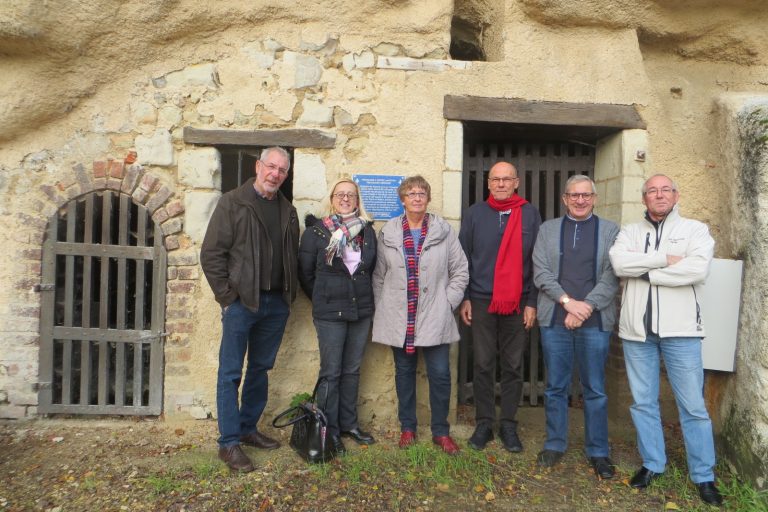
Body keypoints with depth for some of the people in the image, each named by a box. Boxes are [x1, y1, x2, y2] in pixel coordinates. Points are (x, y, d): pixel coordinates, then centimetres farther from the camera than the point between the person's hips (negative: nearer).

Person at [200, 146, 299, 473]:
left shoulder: (288, 211, 12)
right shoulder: (232, 203, -4)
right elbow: (211, 253, -8)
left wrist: (291, 293, 5)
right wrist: (227, 296, -11)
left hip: (276, 303, 6)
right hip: (242, 301, -5)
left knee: (260, 369, 15)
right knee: (230, 373, 2)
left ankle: (248, 429, 30)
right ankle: (229, 443, 11)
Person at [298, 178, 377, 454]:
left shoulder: (367, 230, 4)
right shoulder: (316, 232, -6)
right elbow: (305, 273, 1)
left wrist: (364, 296, 10)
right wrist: (322, 299, 6)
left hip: (362, 310, 4)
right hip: (329, 313, -4)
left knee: (352, 370, 14)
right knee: (331, 372, 4)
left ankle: (349, 424, 28)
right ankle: (330, 430, 17)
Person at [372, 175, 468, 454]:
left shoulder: (444, 231, 0)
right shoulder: (388, 232, 4)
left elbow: (460, 271, 4)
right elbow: (379, 275, 8)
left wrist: (447, 303, -1)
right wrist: (382, 308, 6)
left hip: (434, 318, -1)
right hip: (399, 318, 1)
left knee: (440, 374, 1)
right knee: (404, 372, 12)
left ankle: (441, 431, 19)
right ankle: (407, 428, 27)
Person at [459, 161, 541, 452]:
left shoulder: (530, 215, 4)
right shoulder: (475, 214, 5)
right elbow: (463, 258, 5)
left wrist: (532, 302, -2)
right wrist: (464, 299, 1)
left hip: (517, 302, 0)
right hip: (481, 301, 0)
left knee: (513, 366, 7)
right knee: (483, 365, 6)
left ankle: (508, 424, 20)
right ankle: (484, 423, 18)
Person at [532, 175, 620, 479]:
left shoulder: (610, 231, 6)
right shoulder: (548, 229, 9)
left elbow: (611, 277, -2)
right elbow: (540, 272, 1)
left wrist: (586, 306, -13)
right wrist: (568, 301, -11)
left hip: (595, 321, -1)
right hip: (554, 320, 1)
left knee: (595, 390, 7)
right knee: (555, 387, 10)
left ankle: (598, 452, 21)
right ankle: (555, 445, 24)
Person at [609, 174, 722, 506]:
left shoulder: (695, 230, 3)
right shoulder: (630, 232, 10)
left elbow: (697, 269, -15)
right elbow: (619, 263, -10)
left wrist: (645, 270, -10)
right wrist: (665, 259, -14)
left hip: (680, 329, -2)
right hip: (636, 329, 3)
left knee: (693, 406, 5)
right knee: (643, 402, 11)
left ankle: (703, 476, 20)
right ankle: (652, 464, 27)